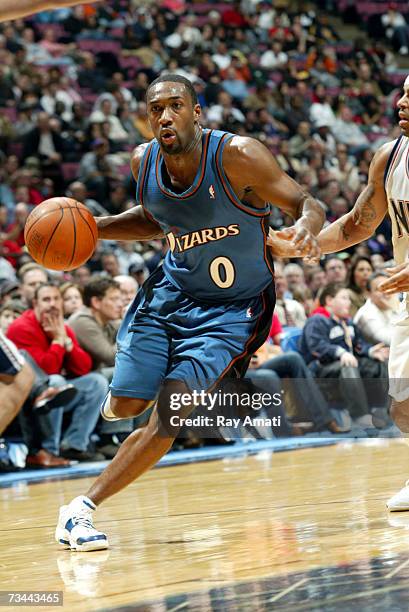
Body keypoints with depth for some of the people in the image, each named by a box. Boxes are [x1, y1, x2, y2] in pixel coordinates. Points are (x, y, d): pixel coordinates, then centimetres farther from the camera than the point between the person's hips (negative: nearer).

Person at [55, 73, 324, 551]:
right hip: (172, 292, 5)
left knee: (169, 413, -16)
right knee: (126, 406, 3)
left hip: (231, 309, -5)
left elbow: (307, 203, -20)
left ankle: (81, 509, -9)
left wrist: (307, 227, -45)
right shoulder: (144, 162, -7)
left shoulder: (237, 157, -23)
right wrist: (90, 228, -2)